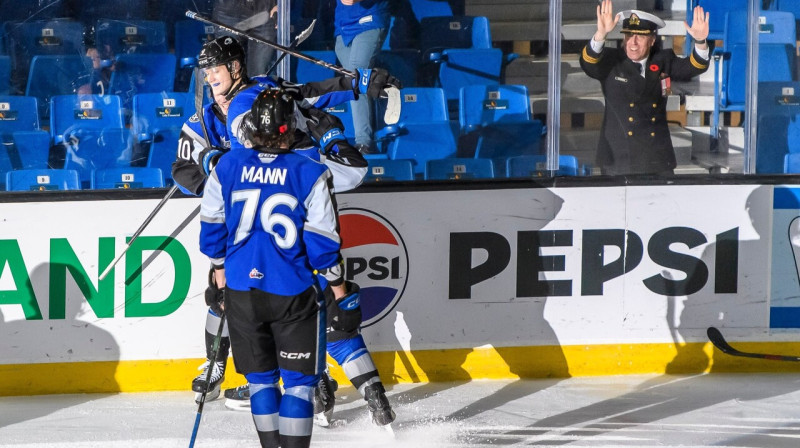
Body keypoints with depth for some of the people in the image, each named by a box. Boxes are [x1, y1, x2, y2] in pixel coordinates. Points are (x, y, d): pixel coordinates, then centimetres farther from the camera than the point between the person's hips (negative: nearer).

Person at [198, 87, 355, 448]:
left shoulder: (227, 168, -2)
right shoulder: (309, 174, -11)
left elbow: (212, 228, 7)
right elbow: (322, 241, -9)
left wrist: (220, 274, 22)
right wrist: (340, 289, 5)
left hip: (242, 292, 3)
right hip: (293, 293, -3)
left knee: (261, 377, 15)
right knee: (299, 378, 4)